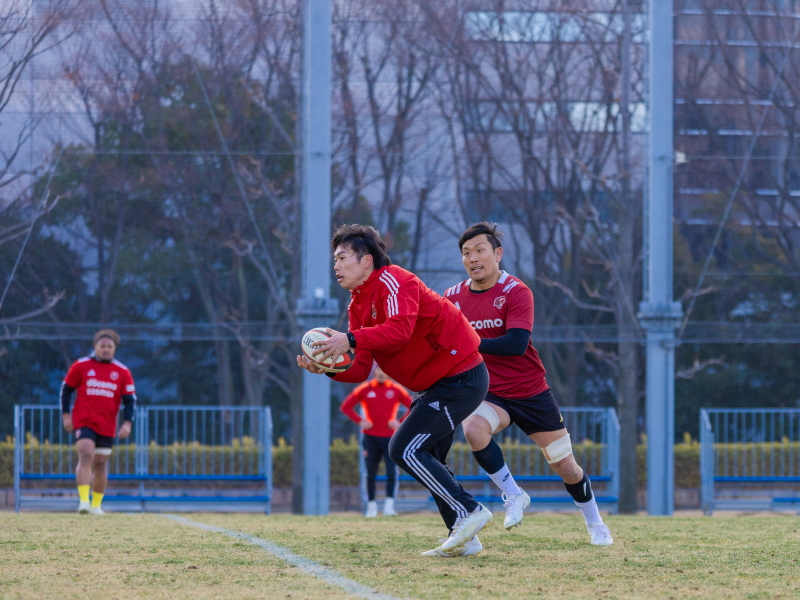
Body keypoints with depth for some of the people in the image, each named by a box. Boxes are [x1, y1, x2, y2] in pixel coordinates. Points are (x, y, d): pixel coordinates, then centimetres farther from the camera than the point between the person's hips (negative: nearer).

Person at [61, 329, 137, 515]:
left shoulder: (122, 372, 5)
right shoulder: (81, 366, 1)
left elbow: (130, 400, 6)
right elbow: (66, 389, 9)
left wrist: (128, 423, -7)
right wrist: (65, 415, 2)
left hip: (107, 426, 3)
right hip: (83, 422, -3)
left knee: (101, 463, 8)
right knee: (86, 455, -20)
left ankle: (96, 505, 20)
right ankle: (84, 501, -26)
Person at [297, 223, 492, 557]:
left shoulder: (392, 281, -16)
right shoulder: (358, 304, 13)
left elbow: (399, 330, -36)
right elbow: (360, 370, 5)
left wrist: (351, 340, -42)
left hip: (459, 377, -11)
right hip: (438, 384, 11)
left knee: (404, 450, -15)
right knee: (426, 459, 15)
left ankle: (468, 513, -10)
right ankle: (464, 539, 18)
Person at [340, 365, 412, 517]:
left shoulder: (397, 390, 4)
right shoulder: (365, 389, 4)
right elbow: (346, 406, 8)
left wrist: (400, 422, -4)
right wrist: (360, 421, -4)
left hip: (390, 437, 0)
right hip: (371, 438, 0)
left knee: (392, 472, -12)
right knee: (371, 474, 4)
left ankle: (389, 505, -12)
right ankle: (371, 505, 12)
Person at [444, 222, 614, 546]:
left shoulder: (516, 292, -14)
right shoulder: (453, 298, 0)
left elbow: (516, 344, -27)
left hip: (531, 393, -2)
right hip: (488, 395, 2)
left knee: (565, 466, 6)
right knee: (473, 428, -33)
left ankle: (595, 524, 32)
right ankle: (513, 495, -13)